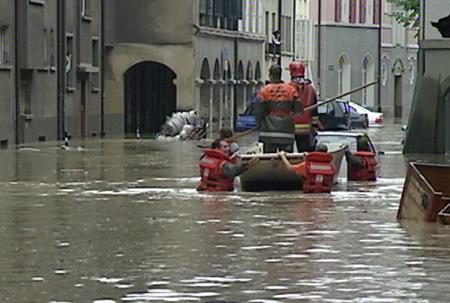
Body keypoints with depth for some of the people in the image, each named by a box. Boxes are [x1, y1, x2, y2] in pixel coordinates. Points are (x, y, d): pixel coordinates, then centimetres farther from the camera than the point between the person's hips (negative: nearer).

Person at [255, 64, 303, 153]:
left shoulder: (264, 90, -3)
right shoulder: (291, 90, 2)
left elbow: (258, 111, -3)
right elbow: (298, 110, 3)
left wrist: (259, 125, 10)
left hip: (269, 132, -1)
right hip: (287, 132, 1)